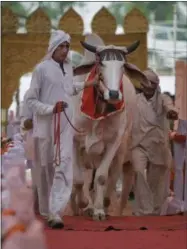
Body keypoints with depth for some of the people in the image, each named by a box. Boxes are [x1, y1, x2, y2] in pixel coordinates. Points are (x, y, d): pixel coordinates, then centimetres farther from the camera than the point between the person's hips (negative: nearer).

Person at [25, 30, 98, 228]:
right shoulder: (42, 69, -8)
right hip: (45, 126, -4)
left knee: (63, 167, -10)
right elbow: (30, 100, -7)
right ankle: (46, 212, 22)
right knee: (45, 168, 8)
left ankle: (55, 212, -14)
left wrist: (84, 85, 20)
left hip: (65, 126, 4)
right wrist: (51, 108, -18)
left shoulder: (69, 68, 9)